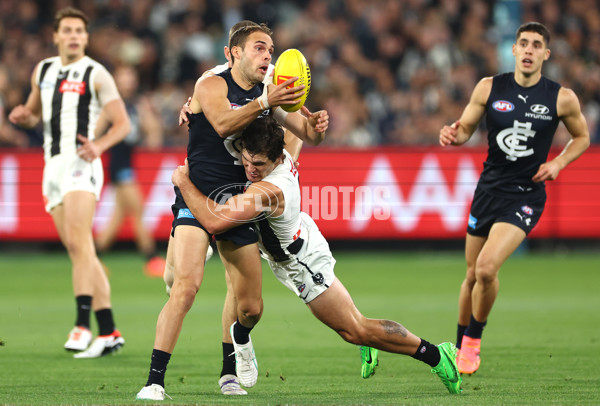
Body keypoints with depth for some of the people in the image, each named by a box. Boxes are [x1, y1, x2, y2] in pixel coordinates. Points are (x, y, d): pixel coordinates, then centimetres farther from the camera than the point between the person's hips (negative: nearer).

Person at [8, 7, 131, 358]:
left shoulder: (97, 75, -2)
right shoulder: (43, 71, 15)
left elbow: (123, 123, -5)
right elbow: (34, 114, 26)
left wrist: (99, 145, -24)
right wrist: (23, 116, 2)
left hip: (81, 162, -6)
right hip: (53, 167, 6)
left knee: (79, 243, -21)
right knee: (79, 252, 4)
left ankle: (83, 324, -26)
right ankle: (109, 332, 6)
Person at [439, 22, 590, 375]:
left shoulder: (562, 98, -5)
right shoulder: (489, 88, -1)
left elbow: (582, 137, 11)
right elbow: (466, 127, 7)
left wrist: (558, 163, -6)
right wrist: (453, 135, -16)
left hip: (526, 196, -3)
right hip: (489, 189, 3)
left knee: (486, 268, -21)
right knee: (473, 275, 10)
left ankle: (473, 340, 1)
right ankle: (460, 346, 31)